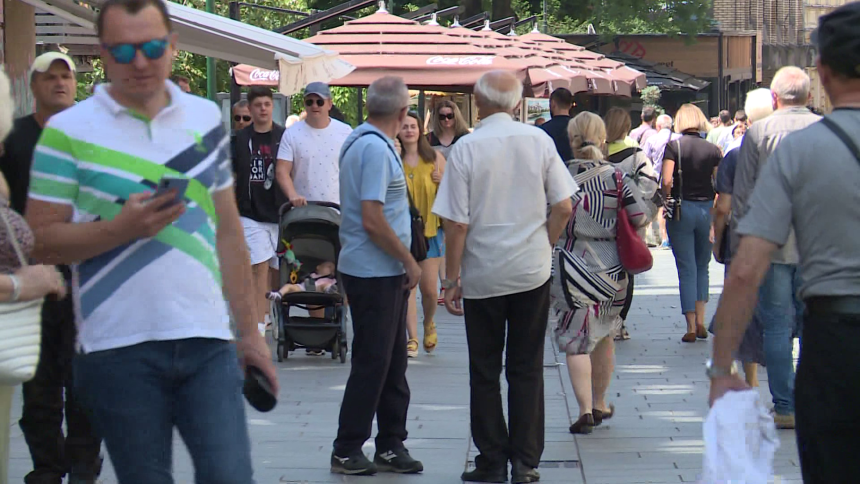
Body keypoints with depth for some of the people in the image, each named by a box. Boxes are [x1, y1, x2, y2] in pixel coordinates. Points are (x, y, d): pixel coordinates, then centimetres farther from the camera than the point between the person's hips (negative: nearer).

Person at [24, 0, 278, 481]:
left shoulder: (206, 119, 12)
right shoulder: (68, 131, -1)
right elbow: (41, 241, -3)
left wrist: (249, 331, 14)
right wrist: (122, 227, -18)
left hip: (208, 342, 3)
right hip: (118, 351, -3)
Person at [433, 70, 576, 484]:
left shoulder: (466, 148, -10)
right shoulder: (539, 141, -2)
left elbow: (457, 223, -9)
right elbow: (563, 207, -2)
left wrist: (451, 279, -1)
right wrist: (543, 246, 13)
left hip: (483, 276, -2)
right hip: (532, 271, 2)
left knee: (485, 372, 8)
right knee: (527, 369, 8)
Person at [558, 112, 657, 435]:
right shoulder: (618, 175, -4)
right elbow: (641, 217, -9)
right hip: (612, 266, 3)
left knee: (575, 339, 0)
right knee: (604, 335, 19)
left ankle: (585, 410, -13)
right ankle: (600, 405, 30)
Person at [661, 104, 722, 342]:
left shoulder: (673, 147, -6)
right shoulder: (713, 149, 0)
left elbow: (667, 181, -16)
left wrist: (667, 202, 1)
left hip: (681, 209, -2)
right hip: (706, 209, 2)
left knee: (686, 269, 2)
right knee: (702, 266, 17)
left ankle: (691, 327, -1)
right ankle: (700, 322, 13)